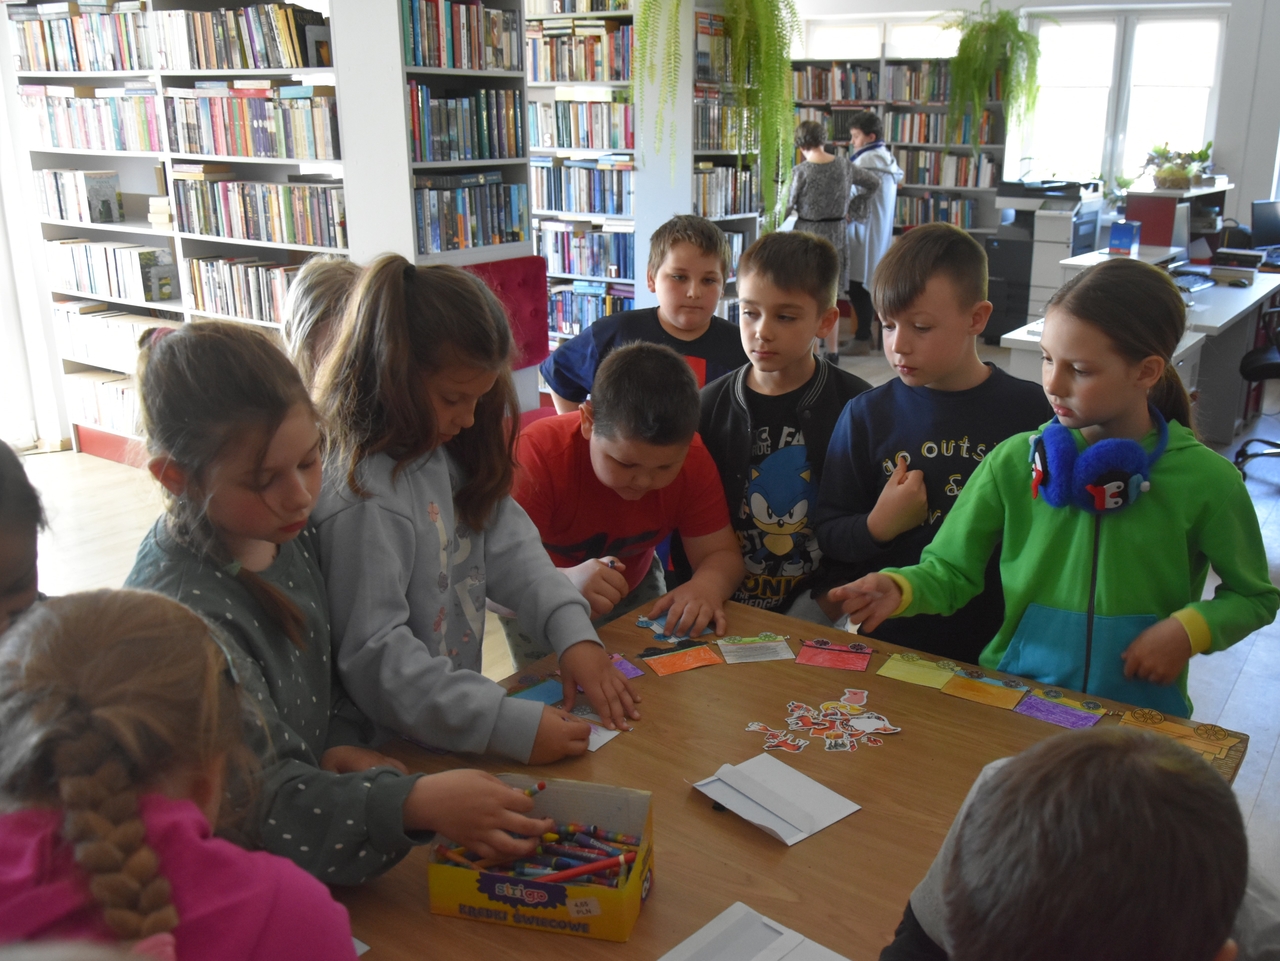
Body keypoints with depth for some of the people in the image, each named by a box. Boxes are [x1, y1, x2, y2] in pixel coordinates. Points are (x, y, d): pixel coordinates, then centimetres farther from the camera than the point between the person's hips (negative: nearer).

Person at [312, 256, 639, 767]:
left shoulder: (447, 452, 5)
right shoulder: (361, 500, -23)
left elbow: (508, 542, 4)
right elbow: (375, 658, -24)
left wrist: (574, 634, -11)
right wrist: (512, 725, -29)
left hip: (463, 706, 7)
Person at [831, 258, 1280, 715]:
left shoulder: (1206, 481, -2)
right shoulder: (1015, 462, 0)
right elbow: (951, 570, 1)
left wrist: (1190, 629, -7)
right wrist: (900, 588, -19)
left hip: (1140, 709, 0)